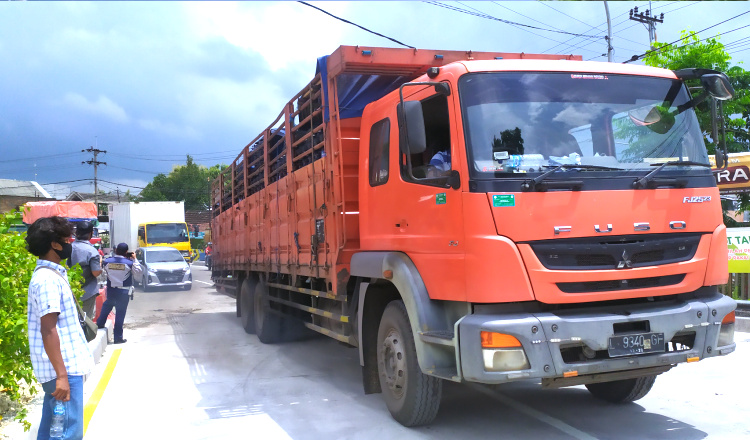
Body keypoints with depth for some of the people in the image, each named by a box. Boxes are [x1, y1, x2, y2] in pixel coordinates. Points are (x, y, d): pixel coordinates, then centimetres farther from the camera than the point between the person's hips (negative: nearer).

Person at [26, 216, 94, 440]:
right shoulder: (48, 279, -18)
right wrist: (61, 375, -23)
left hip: (66, 365, 10)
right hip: (63, 369, -10)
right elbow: (48, 330, -22)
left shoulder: (52, 274, 13)